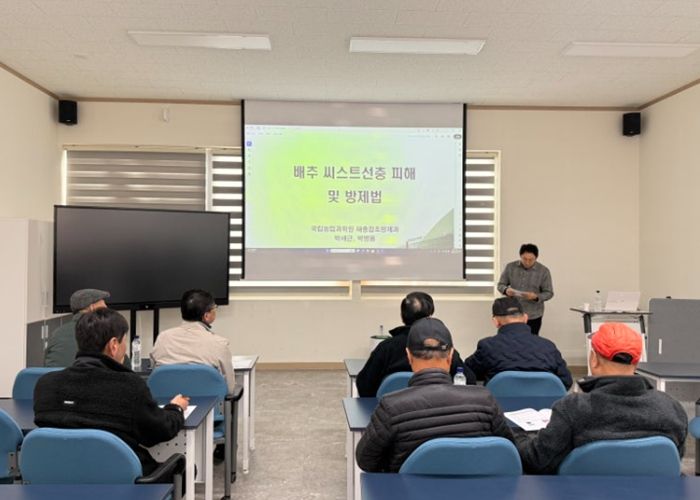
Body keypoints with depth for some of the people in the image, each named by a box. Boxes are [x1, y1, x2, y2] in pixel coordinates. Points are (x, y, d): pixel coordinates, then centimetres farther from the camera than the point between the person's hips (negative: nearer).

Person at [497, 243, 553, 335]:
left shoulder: (543, 271, -6)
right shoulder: (510, 267, -2)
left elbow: (549, 293, -3)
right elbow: (500, 284, 5)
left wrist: (536, 297, -23)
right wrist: (506, 290, -19)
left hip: (533, 316, -1)